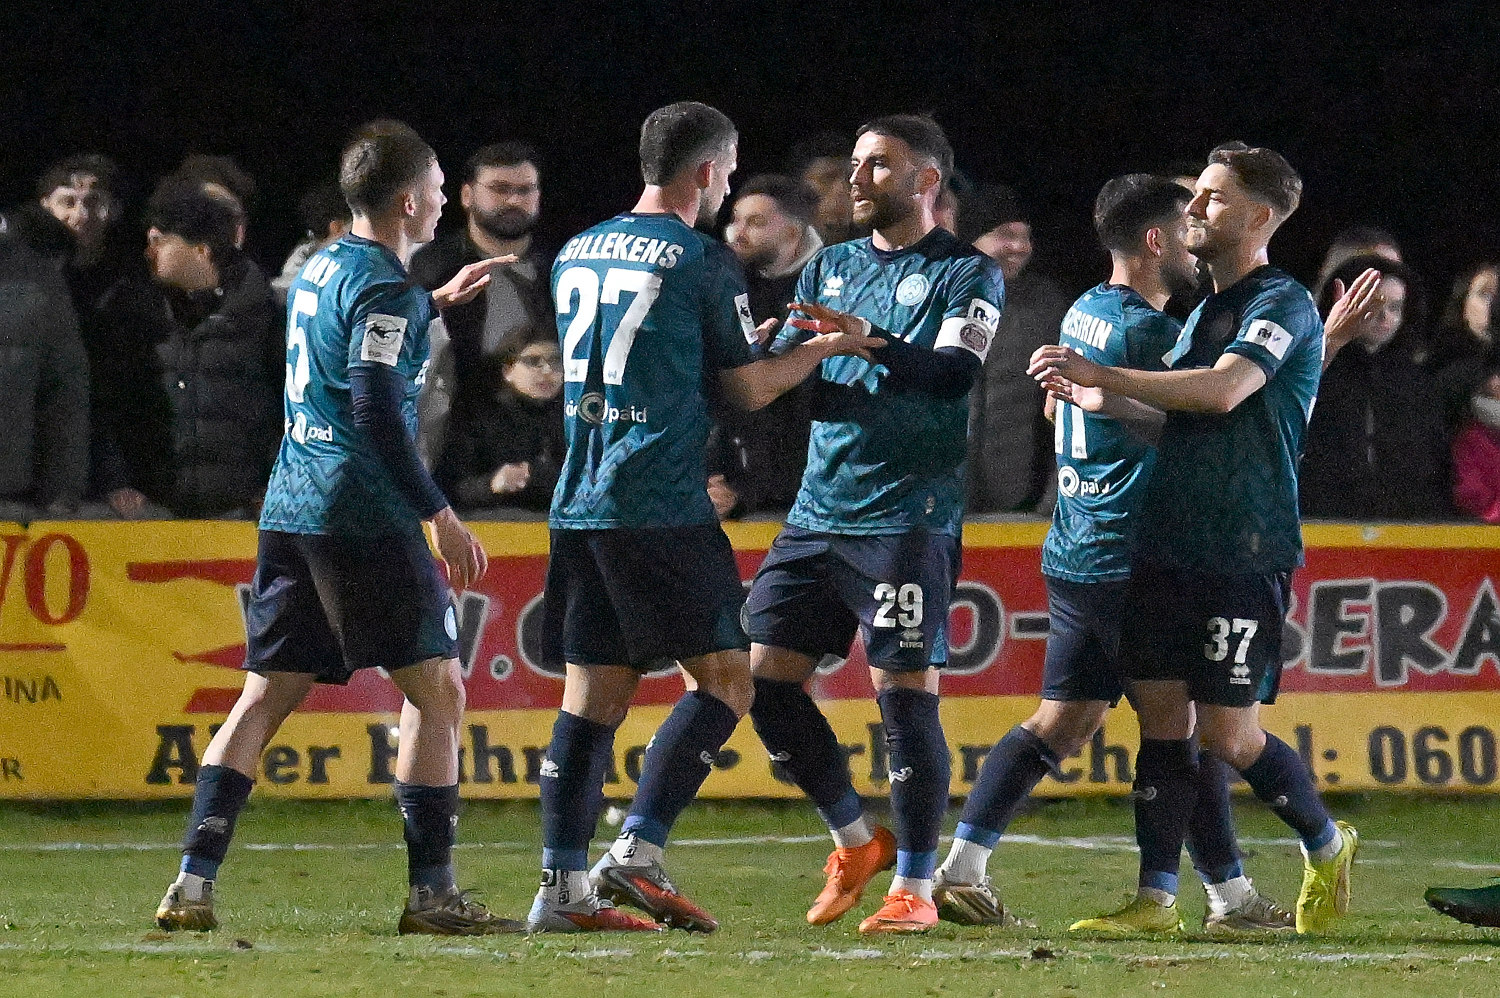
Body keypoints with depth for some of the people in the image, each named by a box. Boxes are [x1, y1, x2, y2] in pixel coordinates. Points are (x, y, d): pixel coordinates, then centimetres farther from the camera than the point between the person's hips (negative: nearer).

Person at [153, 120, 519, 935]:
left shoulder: (321, 269, 16)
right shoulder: (386, 290, -10)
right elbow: (378, 413, -19)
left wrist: (439, 301, 43)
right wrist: (440, 516, -16)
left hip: (290, 514, 9)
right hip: (364, 518, -9)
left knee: (266, 696, 7)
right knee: (435, 689, -1)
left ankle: (193, 884, -2)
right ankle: (431, 893, -4)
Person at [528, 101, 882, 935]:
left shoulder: (577, 255, 16)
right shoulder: (703, 261, -6)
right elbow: (748, 390, 0)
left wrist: (743, 337, 35)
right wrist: (826, 347, 16)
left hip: (581, 508, 7)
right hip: (662, 510, -7)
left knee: (595, 693, 6)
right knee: (724, 678, 0)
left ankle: (563, 886, 0)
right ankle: (639, 851, -12)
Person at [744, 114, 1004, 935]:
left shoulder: (967, 275, 0)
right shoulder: (830, 268, 18)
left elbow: (953, 373, -16)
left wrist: (871, 342, -32)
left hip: (908, 518, -7)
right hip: (819, 511, 7)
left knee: (905, 690, -9)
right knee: (764, 676, 2)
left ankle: (915, 887, -2)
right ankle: (856, 843, 17)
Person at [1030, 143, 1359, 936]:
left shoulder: (1282, 305, -8)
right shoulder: (1205, 311, 20)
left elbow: (1222, 391, -24)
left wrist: (1101, 377, -20)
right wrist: (1083, 396, 17)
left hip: (1244, 552, -8)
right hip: (1168, 544, 8)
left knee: (1229, 732, -5)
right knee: (1161, 718, 2)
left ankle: (1326, 846, 18)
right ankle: (1156, 899, 2)